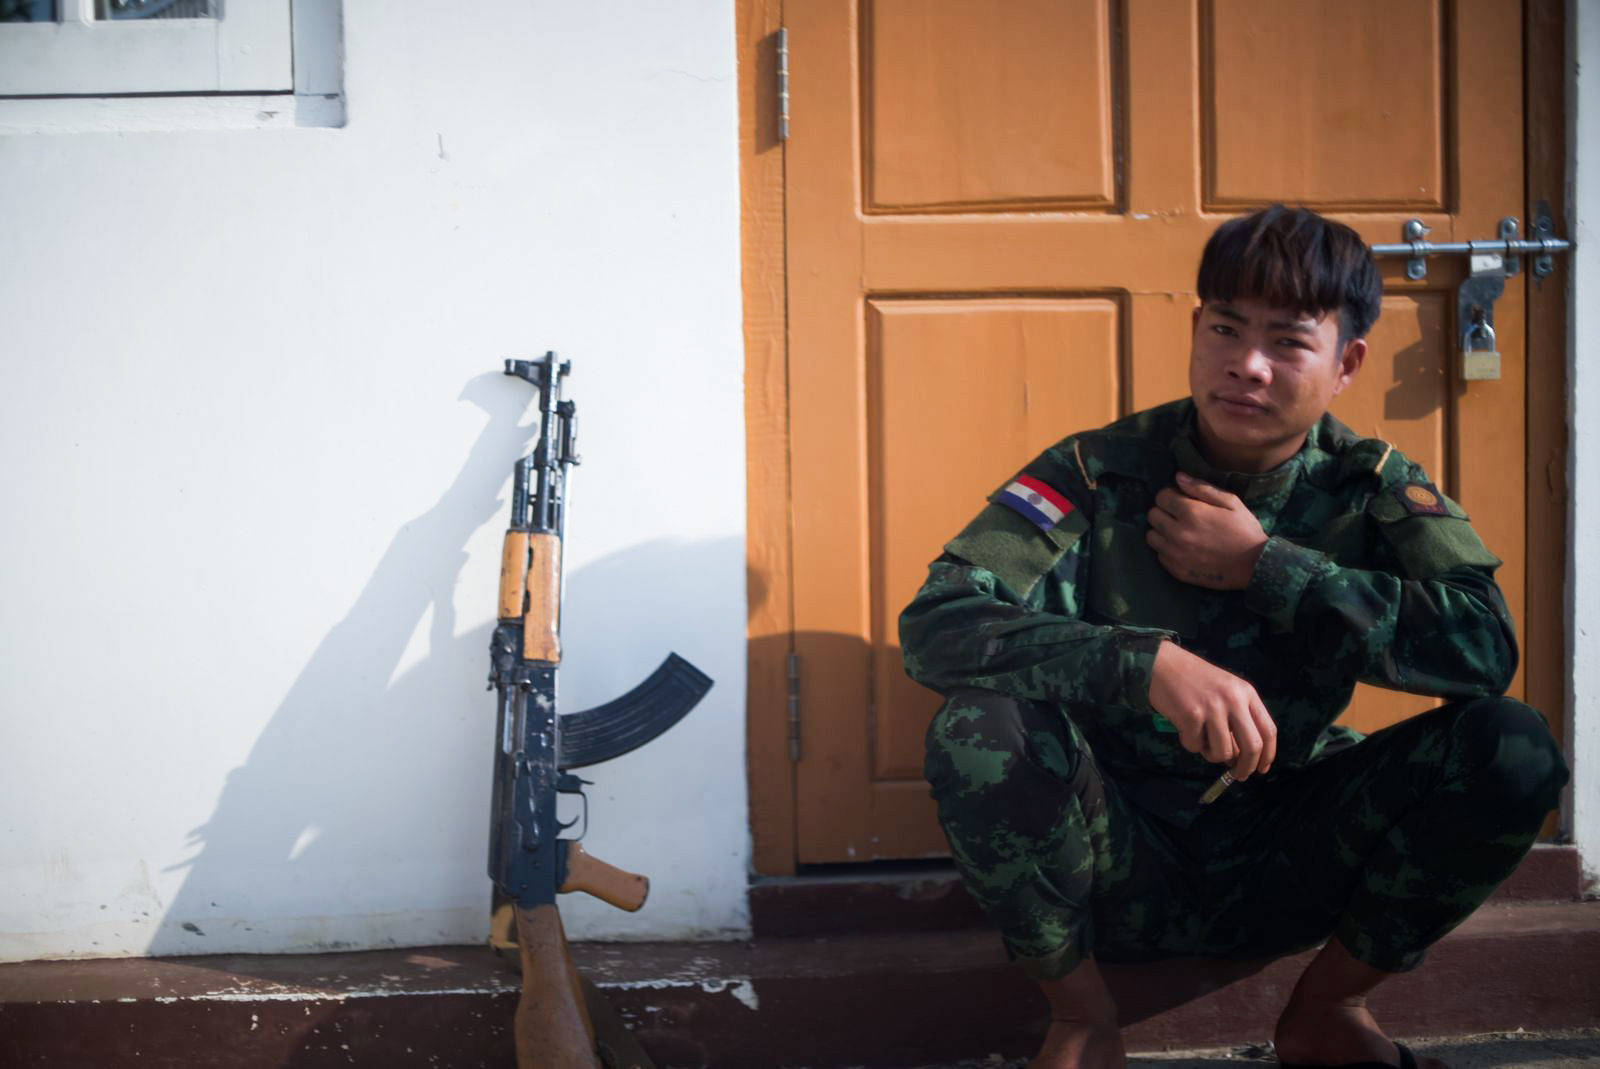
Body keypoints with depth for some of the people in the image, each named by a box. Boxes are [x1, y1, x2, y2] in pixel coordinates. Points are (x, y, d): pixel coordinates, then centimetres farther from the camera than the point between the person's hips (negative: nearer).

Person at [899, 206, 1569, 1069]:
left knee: (1512, 748, -21)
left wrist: (1261, 566, -19)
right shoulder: (1101, 473, -9)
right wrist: (1149, 663, -36)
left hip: (1289, 863, 2)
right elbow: (934, 624, -23)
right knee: (978, 727, -31)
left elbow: (1484, 648, -20)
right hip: (1125, 863, -1)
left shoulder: (1374, 490, -2)